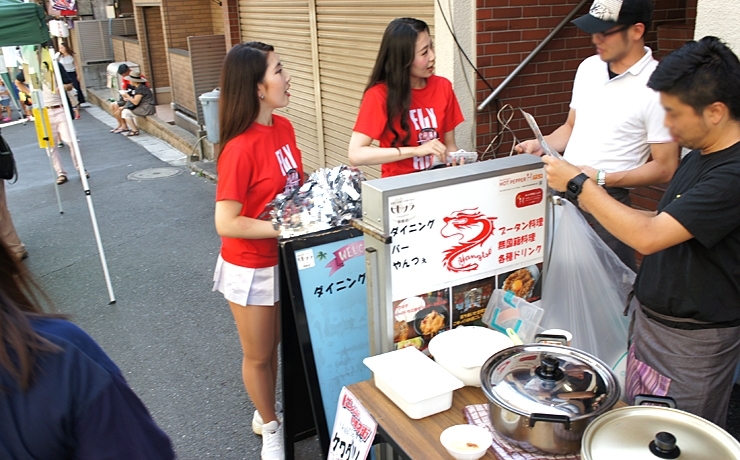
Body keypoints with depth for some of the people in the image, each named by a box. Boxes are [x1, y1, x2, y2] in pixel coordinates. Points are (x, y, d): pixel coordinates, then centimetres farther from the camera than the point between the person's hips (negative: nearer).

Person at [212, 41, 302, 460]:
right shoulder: (241, 148, -27)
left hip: (285, 259, 7)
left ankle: (268, 411, 47)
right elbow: (226, 223, -26)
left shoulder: (283, 127, -4)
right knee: (258, 355, 16)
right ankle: (271, 426, 39)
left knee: (275, 343, 24)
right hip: (251, 267, -7)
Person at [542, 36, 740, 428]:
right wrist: (595, 201, 3)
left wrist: (579, 184, -20)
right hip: (652, 318, 9)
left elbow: (648, 238, -29)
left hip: (694, 340, -8)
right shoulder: (701, 154, 6)